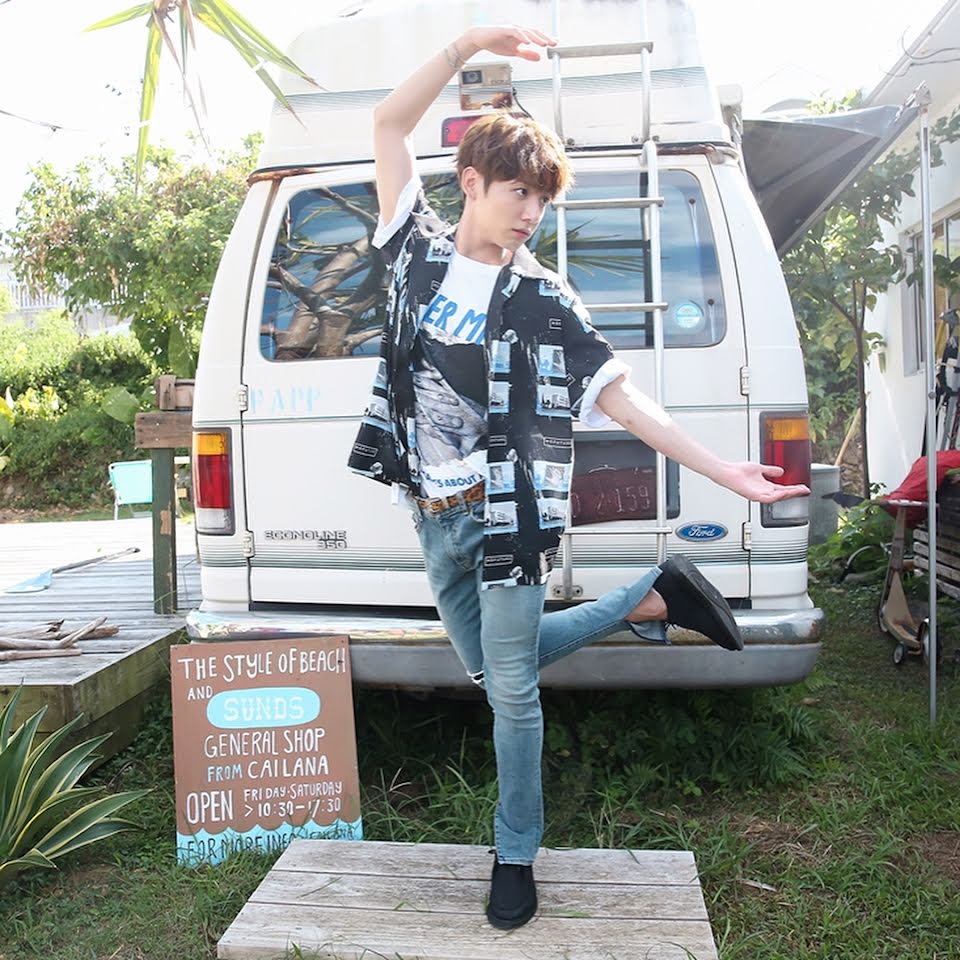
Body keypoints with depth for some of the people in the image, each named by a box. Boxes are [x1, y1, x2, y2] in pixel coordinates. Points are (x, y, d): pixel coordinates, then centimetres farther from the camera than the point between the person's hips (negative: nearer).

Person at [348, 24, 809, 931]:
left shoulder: (543, 300, -5)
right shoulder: (418, 250, 2)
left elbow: (620, 398, -6)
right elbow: (389, 123, 3)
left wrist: (724, 471, -12)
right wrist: (469, 44, -8)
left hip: (505, 516, -4)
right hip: (435, 516, 4)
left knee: (511, 689, 0)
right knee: (490, 670, 16)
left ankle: (515, 859, 21)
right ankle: (647, 600, 28)